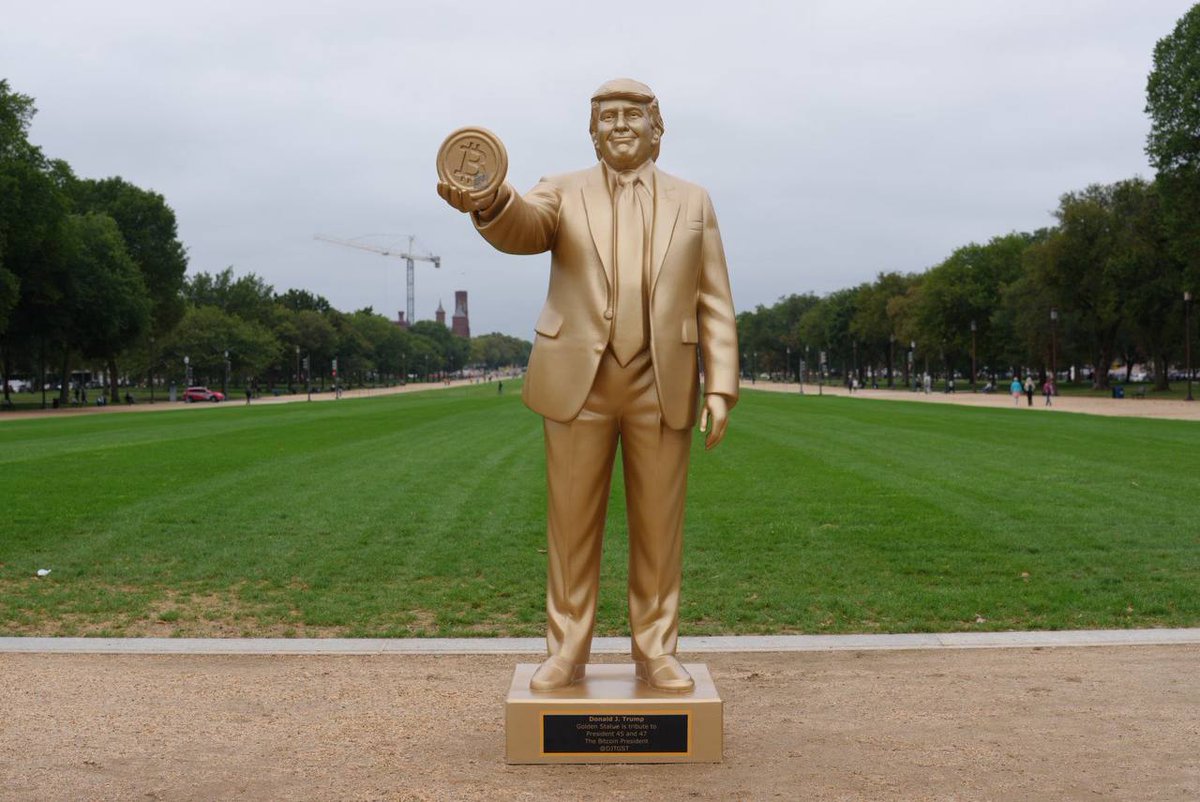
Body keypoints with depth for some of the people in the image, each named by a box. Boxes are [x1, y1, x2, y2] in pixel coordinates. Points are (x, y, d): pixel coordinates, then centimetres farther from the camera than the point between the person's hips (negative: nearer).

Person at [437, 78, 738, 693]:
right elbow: (524, 228, -17)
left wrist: (720, 387, -2)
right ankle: (566, 653, 13)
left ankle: (656, 653, 16)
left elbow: (715, 305, 8)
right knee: (572, 525, 3)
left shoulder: (692, 202, 12)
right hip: (579, 382, -1)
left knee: (658, 528, 5)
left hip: (662, 386, 1)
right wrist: (490, 204, -41)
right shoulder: (562, 193, 8)